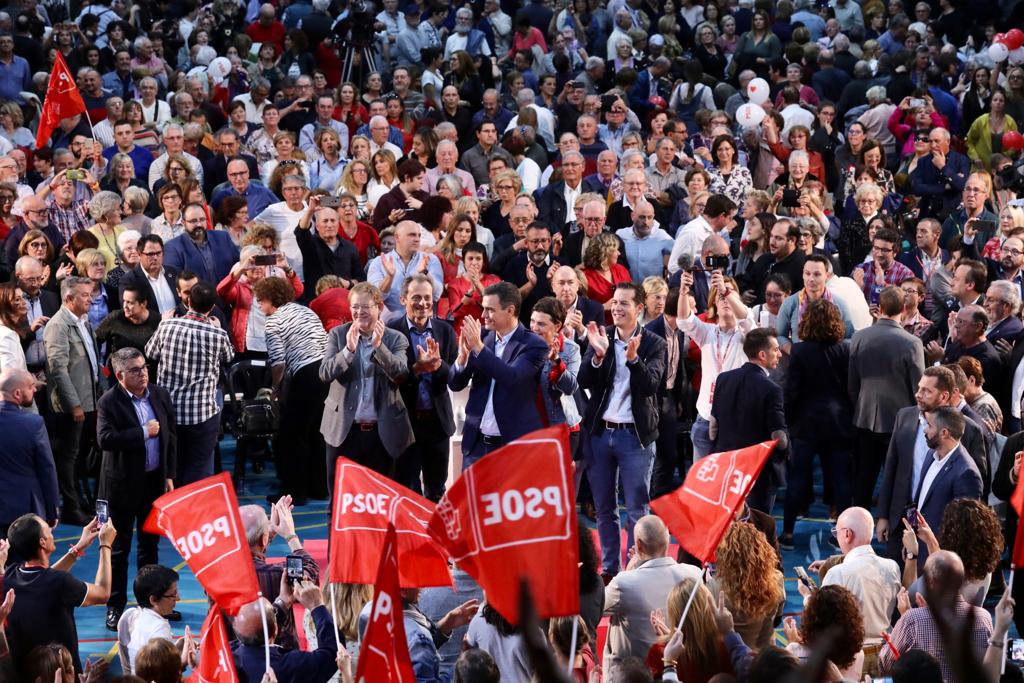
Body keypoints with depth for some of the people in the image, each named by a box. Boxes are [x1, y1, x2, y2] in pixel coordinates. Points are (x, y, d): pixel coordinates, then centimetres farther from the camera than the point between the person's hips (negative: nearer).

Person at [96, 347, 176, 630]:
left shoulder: (160, 395, 3)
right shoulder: (109, 402, -13)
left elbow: (170, 436, 9)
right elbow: (105, 438, -27)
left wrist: (169, 476, 6)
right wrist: (144, 433, -22)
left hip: (155, 481, 5)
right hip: (123, 485, -5)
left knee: (150, 545, 15)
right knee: (119, 548, 3)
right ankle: (115, 607, 10)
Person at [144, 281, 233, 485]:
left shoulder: (167, 326, -6)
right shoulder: (218, 335, -11)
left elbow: (150, 353, 11)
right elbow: (229, 360, 10)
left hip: (167, 409, 3)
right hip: (202, 414, -3)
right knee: (199, 471, 6)